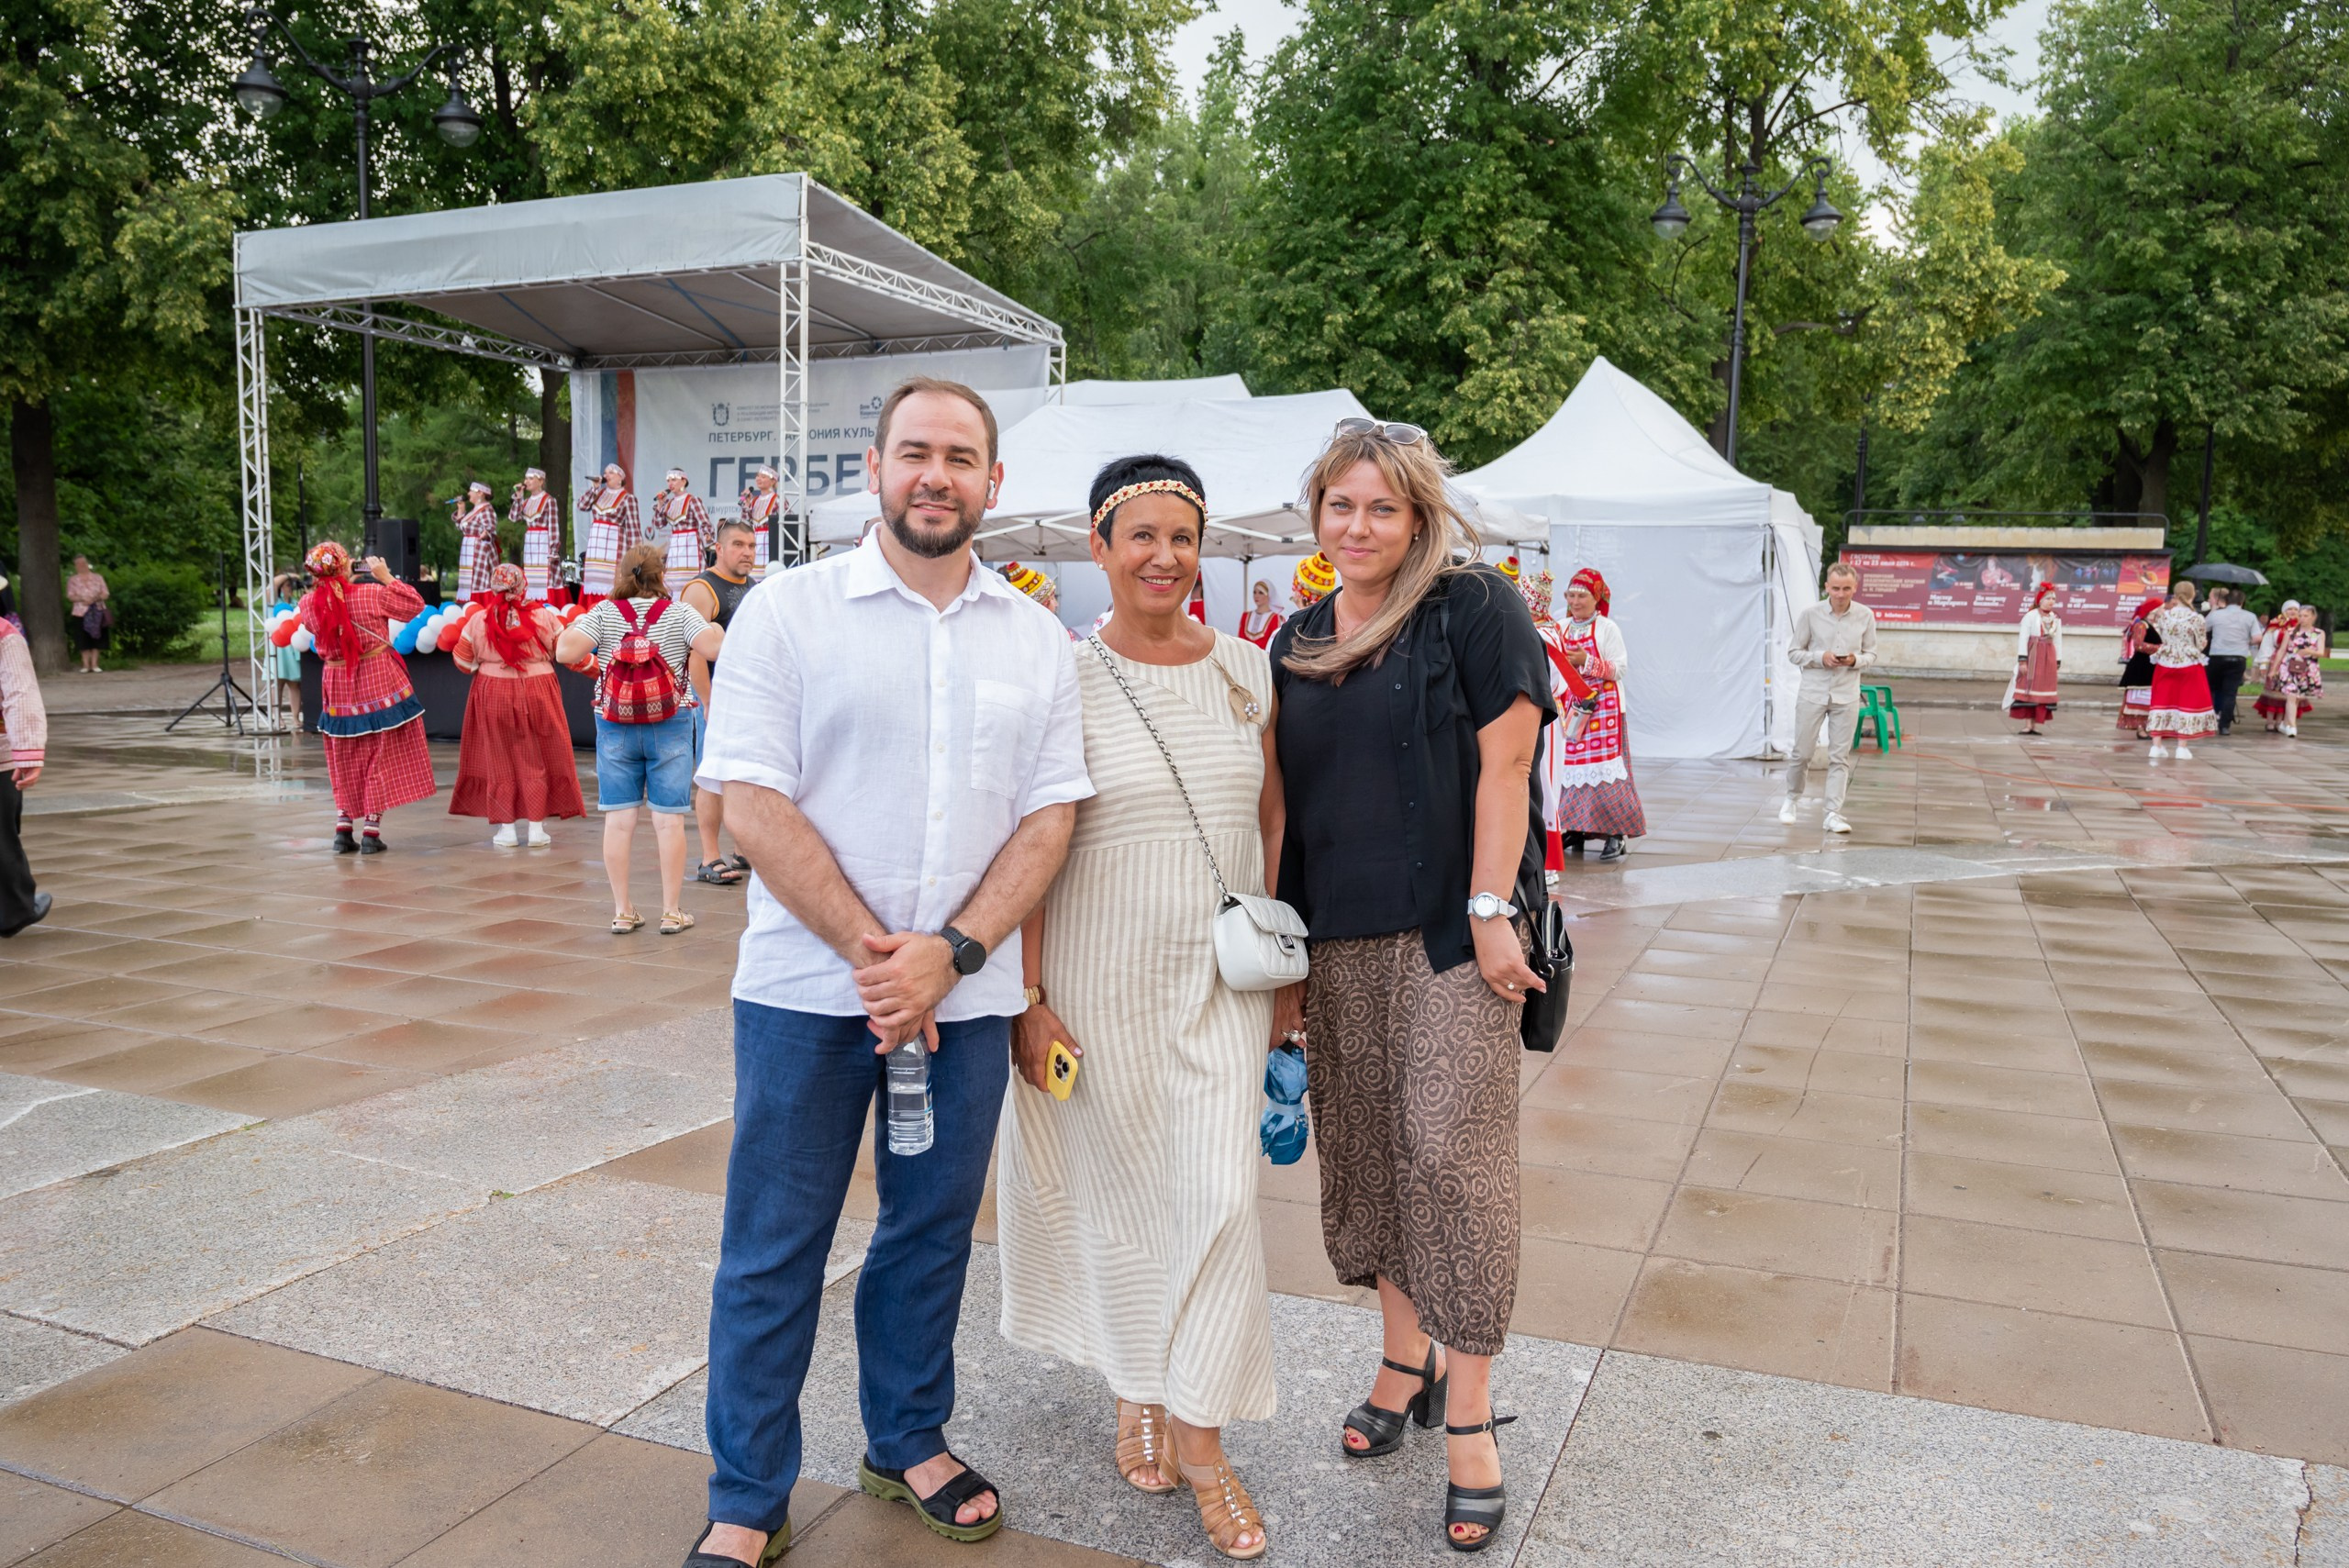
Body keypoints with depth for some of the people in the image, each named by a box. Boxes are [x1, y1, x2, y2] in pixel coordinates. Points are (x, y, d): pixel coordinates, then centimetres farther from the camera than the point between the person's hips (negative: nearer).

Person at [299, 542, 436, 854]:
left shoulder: (309, 603, -5)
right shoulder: (372, 594, -14)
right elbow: (415, 605, -3)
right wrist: (387, 577, 2)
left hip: (338, 687, 3)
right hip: (379, 682, -3)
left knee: (346, 762, 16)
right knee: (381, 757, 5)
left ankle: (343, 830, 13)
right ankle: (371, 831, 5)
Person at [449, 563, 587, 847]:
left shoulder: (478, 621, -5)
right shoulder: (544, 617, -8)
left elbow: (463, 662, 3)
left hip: (492, 697, 1)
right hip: (537, 693, 0)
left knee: (499, 762, 10)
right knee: (536, 760, 8)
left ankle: (506, 829, 10)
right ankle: (536, 827, 9)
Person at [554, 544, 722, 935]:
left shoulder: (603, 613, 0)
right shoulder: (678, 613, -3)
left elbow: (565, 652, -9)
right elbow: (715, 647, -13)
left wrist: (574, 625, 11)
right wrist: (709, 625, 8)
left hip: (615, 726, 2)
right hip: (669, 725, -1)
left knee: (618, 818, 6)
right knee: (669, 819, 2)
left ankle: (622, 911, 10)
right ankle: (672, 911, 6)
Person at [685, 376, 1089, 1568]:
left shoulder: (1036, 640, 5)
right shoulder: (789, 611, -4)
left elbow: (1050, 817, 2)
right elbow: (753, 806, -10)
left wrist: (948, 954, -12)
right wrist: (870, 952, -14)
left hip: (968, 994, 3)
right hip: (807, 988, -2)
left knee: (932, 1232, 16)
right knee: (773, 1248, 7)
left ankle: (907, 1441, 37)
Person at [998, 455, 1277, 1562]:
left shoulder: (1247, 670, 3)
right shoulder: (1061, 678, -8)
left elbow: (1273, 823, 11)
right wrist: (1026, 996, -10)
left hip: (1223, 975, 3)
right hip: (1101, 976, -2)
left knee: (1222, 1196, 0)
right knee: (1122, 1194, 10)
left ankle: (1201, 1436, 16)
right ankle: (1136, 1388, 35)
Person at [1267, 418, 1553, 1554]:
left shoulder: (1474, 608, -4)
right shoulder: (1297, 640, 12)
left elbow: (1505, 762, -9)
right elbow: (1286, 804, 13)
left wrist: (1491, 914, -14)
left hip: (1448, 932, -5)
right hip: (1338, 941, 6)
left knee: (1450, 1149, -7)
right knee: (1365, 1147, 11)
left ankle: (1469, 1417, 8)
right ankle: (1406, 1357, 31)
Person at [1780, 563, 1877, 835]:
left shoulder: (1865, 616, 0)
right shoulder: (1810, 613, -5)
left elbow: (1871, 654, 9)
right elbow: (1794, 652, 0)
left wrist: (1856, 660, -13)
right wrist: (1821, 658, -16)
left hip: (1846, 696, 1)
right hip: (1812, 693, -1)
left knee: (1840, 757, 1)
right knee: (1802, 753, 6)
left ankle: (1833, 814, 5)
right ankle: (1792, 798, 30)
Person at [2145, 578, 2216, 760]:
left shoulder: (2163, 615, -3)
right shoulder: (2196, 618, -10)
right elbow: (2201, 645, -3)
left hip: (2165, 663, 2)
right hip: (2189, 665, -2)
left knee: (2162, 700, 8)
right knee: (2186, 702, 5)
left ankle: (2156, 746, 3)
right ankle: (2182, 747, 6)